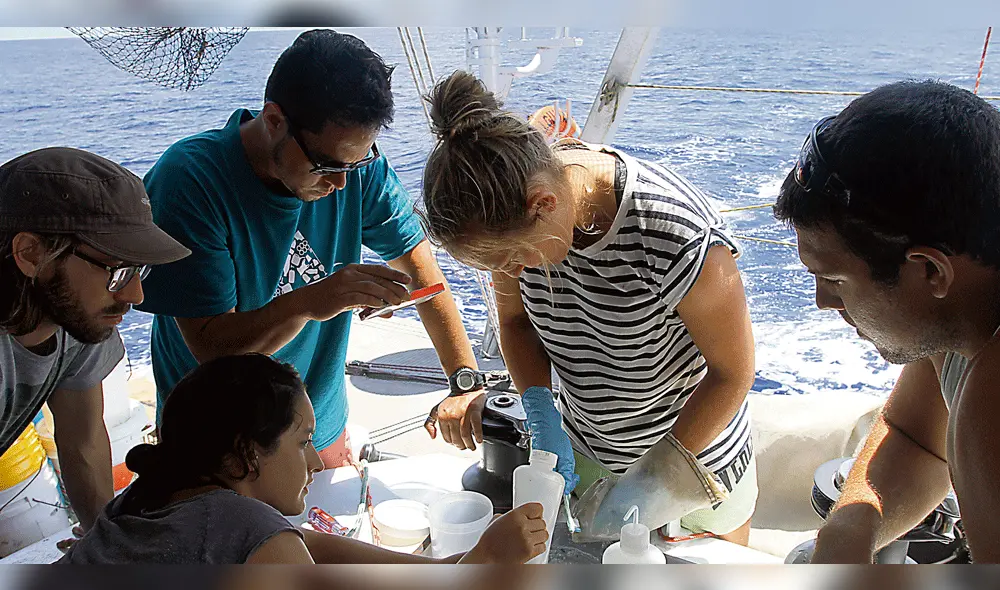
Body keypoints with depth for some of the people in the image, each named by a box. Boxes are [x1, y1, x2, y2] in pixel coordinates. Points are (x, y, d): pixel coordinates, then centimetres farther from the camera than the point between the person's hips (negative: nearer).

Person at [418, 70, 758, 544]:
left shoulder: (676, 235, -36)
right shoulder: (511, 215, -20)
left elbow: (733, 373, -23)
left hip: (696, 460, -4)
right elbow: (514, 318, -3)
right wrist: (541, 417, -19)